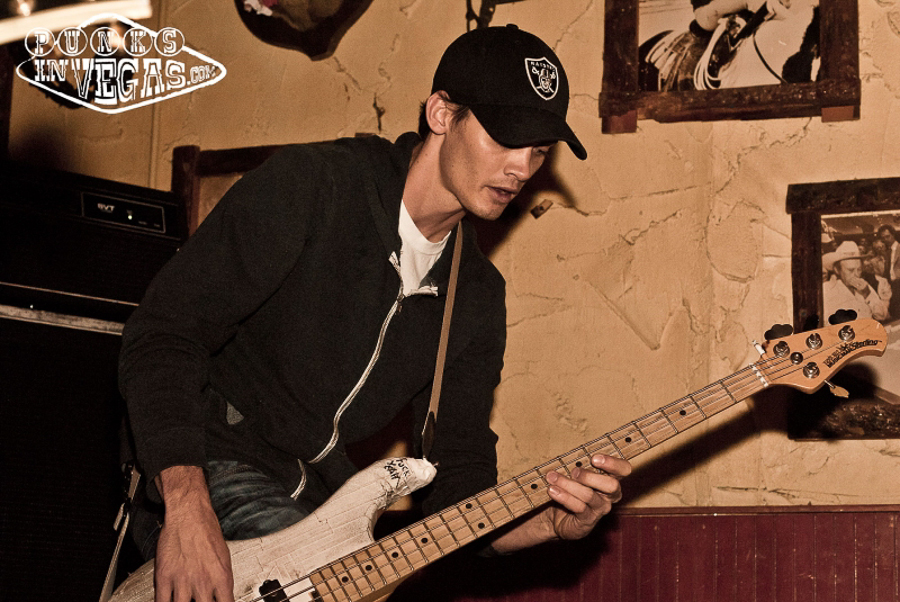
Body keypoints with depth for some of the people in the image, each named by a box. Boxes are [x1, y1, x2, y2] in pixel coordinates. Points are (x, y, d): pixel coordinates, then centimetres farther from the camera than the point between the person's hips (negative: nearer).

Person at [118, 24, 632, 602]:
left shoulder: (477, 298, 7)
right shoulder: (310, 186, -12)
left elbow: (459, 489, 5)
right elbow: (164, 333, -18)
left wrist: (559, 521, -17)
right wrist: (188, 509, -30)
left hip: (316, 500, 6)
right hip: (205, 471, -6)